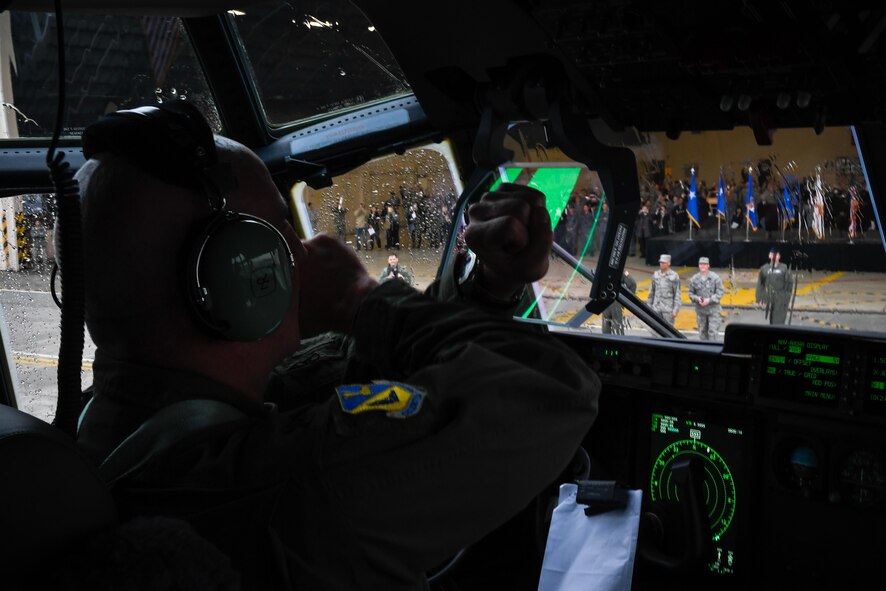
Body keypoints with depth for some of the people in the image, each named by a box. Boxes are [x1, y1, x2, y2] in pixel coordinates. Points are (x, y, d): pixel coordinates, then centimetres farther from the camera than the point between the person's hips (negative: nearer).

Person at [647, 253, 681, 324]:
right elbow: (652, 291, 13)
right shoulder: (656, 274, 7)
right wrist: (649, 305, 11)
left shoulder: (674, 276, -6)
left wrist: (676, 310, -11)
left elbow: (677, 294, -6)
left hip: (668, 308, -4)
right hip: (656, 308, 4)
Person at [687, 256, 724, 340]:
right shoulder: (694, 279, 4)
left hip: (713, 309, -3)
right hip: (700, 309, 3)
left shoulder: (715, 277, -6)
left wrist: (709, 300, -17)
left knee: (713, 330, -9)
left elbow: (720, 292, -6)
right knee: (702, 331, 10)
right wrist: (697, 299, -11)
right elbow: (691, 293, 9)